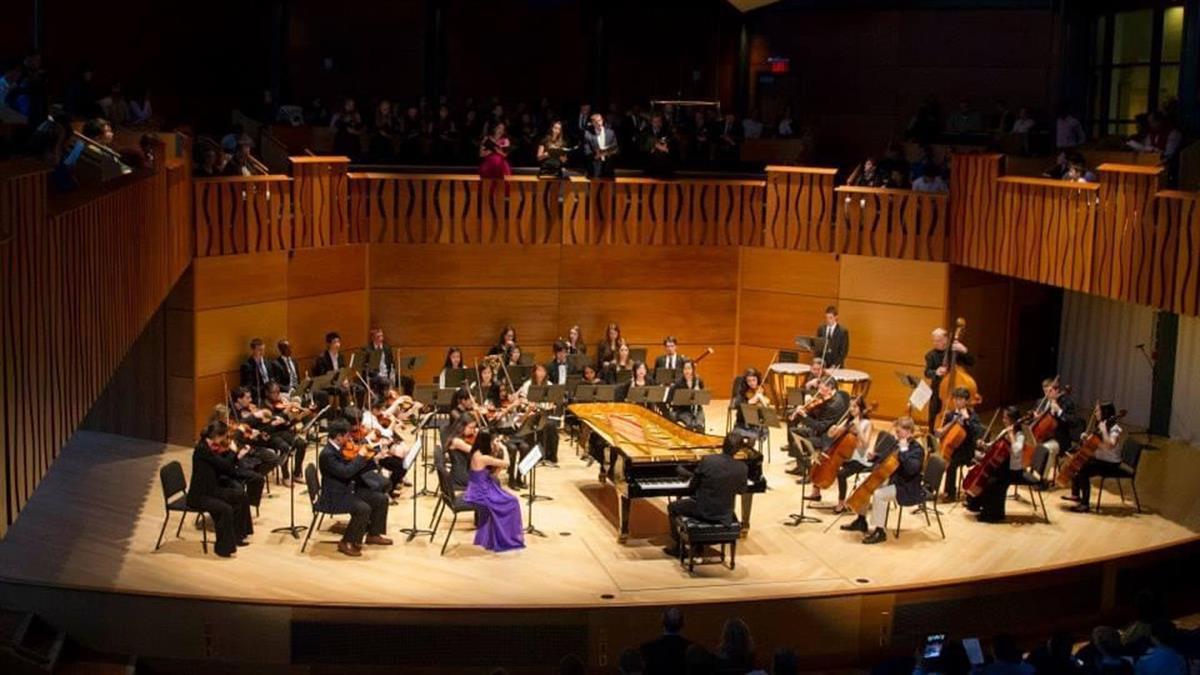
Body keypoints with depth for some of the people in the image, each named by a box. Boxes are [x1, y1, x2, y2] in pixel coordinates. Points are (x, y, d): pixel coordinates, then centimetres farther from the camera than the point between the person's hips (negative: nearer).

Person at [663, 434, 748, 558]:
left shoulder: (706, 460, -18)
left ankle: (676, 547, 30)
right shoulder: (742, 468, -11)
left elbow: (691, 488, -8)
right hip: (725, 516, 3)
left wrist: (691, 476, 14)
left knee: (672, 507, 25)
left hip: (703, 511, -3)